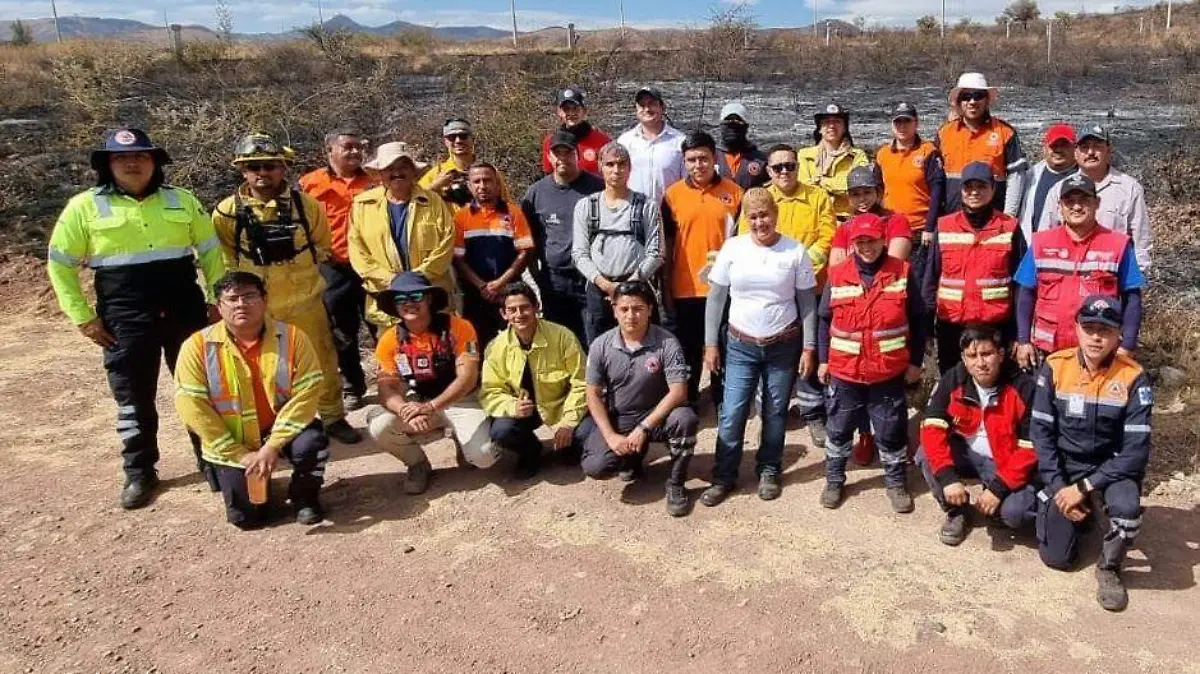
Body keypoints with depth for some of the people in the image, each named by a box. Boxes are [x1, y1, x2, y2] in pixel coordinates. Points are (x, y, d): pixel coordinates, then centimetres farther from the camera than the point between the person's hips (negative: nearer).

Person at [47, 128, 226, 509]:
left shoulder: (181, 200, 6)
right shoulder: (84, 206, 0)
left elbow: (211, 252, 10)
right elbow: (59, 264, 2)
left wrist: (217, 300, 3)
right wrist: (83, 317, -3)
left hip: (185, 313, 2)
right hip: (125, 320, -1)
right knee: (133, 399, 7)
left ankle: (211, 461, 23)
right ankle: (139, 472, 22)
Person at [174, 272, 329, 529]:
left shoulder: (291, 337, -12)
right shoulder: (198, 346, -13)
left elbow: (306, 394, -17)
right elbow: (192, 407, -16)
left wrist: (273, 446, -24)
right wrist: (239, 454, -18)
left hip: (282, 429, 0)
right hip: (232, 442, 0)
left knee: (311, 442, -32)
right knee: (246, 516, -7)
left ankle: (304, 496, 1)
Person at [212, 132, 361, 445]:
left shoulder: (306, 204, -5)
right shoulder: (227, 211, -7)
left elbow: (321, 245, 9)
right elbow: (224, 259, 5)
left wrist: (296, 271, 4)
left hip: (304, 300, 1)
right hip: (254, 305, 0)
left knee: (322, 361, 10)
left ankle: (333, 418, 27)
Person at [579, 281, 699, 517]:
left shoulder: (667, 343, -17)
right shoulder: (601, 346, -9)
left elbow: (678, 392, -21)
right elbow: (593, 395, -5)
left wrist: (644, 428, -26)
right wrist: (611, 436, -16)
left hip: (655, 415, -1)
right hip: (617, 418, 1)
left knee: (685, 419, -34)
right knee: (595, 467, -22)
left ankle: (675, 485, -7)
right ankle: (633, 457, 16)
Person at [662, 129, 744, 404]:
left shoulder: (734, 192, 0)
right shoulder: (673, 194, 1)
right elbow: (664, 243, 6)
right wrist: (664, 285, 4)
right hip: (684, 288, 1)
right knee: (687, 351, 12)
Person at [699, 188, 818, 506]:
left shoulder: (795, 251, -4)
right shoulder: (733, 248, -3)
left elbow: (807, 303, 1)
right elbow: (715, 298, 2)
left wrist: (809, 347, -3)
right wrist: (710, 344, 0)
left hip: (784, 346, 0)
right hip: (741, 345, 0)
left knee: (775, 413, 10)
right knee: (732, 414, -1)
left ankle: (769, 472, 28)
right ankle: (723, 477, 13)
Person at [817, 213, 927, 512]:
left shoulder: (902, 272, -4)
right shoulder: (837, 275, -2)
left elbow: (917, 320, 2)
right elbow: (824, 321, 7)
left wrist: (915, 361, 1)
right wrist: (823, 360, 6)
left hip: (889, 372, -1)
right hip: (844, 371, 1)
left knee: (890, 432, 11)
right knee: (839, 429, 14)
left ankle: (896, 483, 30)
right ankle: (834, 480, 31)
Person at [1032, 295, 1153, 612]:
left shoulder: (1134, 378, -16)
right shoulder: (1055, 367, -12)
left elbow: (1136, 451, -17)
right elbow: (1041, 432, -7)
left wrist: (1084, 487, -23)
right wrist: (1058, 486, -14)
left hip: (1112, 467, -1)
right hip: (1064, 466, 1)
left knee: (1126, 506, -35)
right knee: (1056, 556, -5)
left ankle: (1108, 568, -3)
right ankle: (1081, 514, 29)